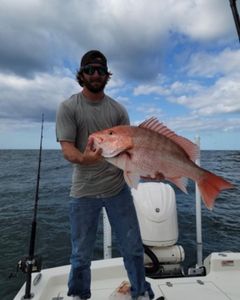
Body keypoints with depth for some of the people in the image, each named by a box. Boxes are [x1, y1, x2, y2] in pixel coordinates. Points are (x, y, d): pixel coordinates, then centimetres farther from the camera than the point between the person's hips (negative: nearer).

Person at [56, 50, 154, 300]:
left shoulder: (118, 109, 8)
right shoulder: (68, 107, -1)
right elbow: (67, 148, -10)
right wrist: (83, 158, -32)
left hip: (118, 188, 3)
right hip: (83, 192, -2)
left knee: (133, 249, 12)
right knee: (81, 255, 13)